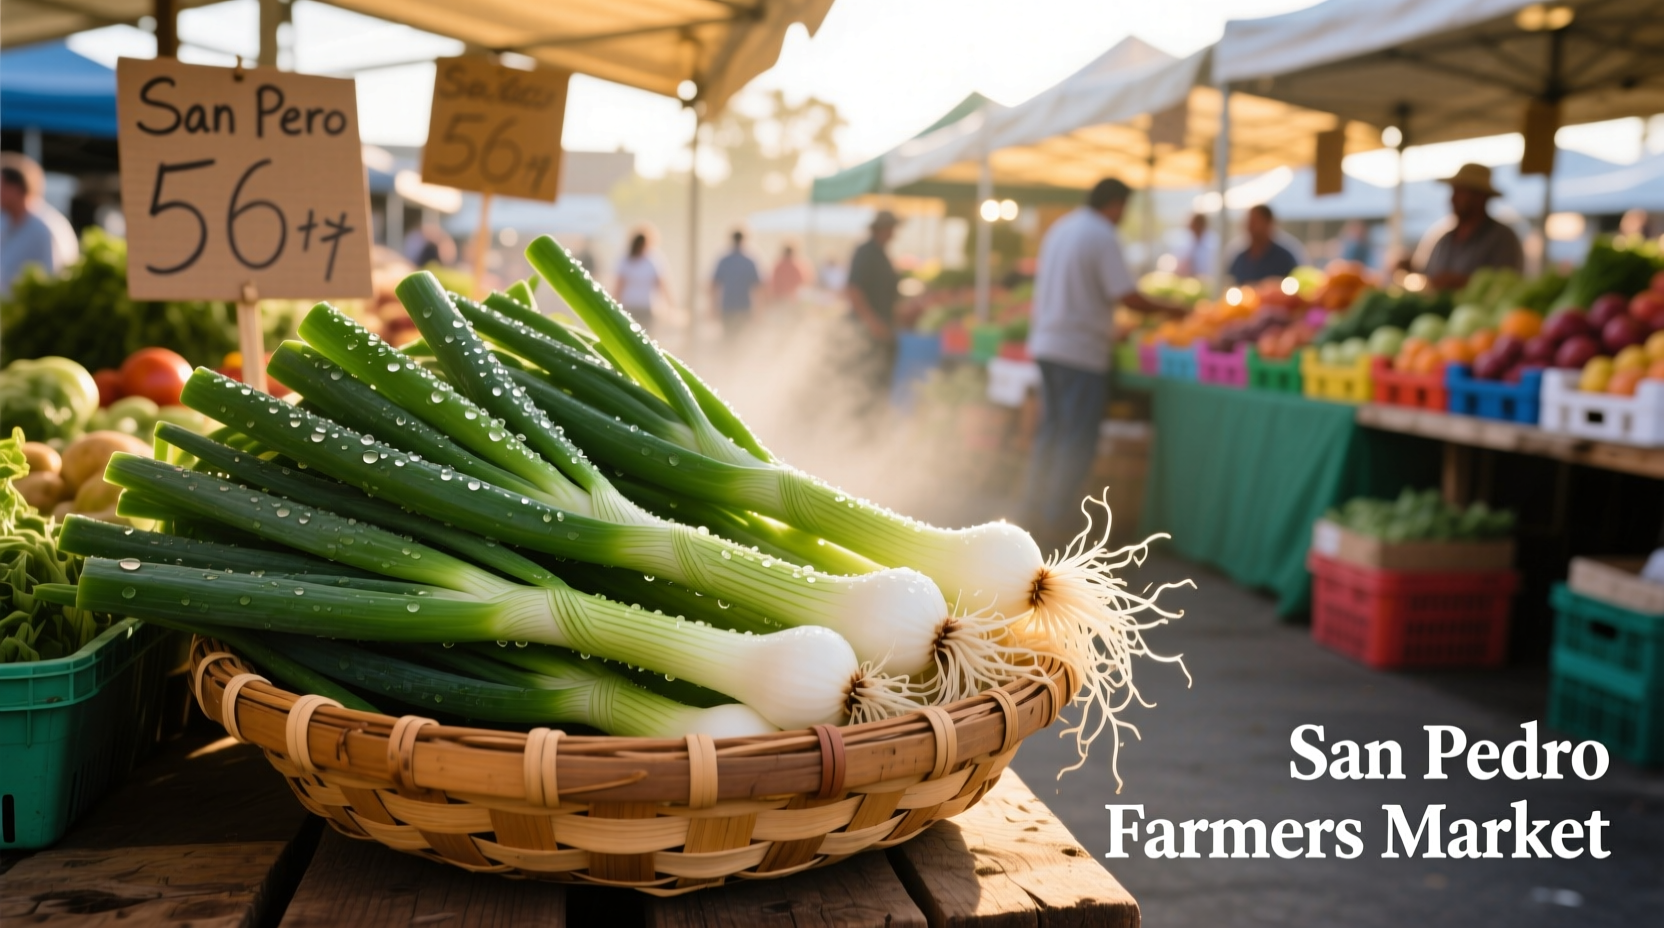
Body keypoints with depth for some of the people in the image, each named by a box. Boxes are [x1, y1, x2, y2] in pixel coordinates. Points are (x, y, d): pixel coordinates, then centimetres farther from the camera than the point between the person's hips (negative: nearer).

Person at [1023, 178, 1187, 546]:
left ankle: (1037, 514, 20)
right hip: (1082, 350, -8)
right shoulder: (1103, 236, -12)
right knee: (1077, 442, -1)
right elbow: (1128, 297, -17)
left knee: (1050, 432, 15)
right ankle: (1055, 523, 1)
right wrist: (1165, 308, 1)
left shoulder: (1059, 229, 13)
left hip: (1046, 343, 8)